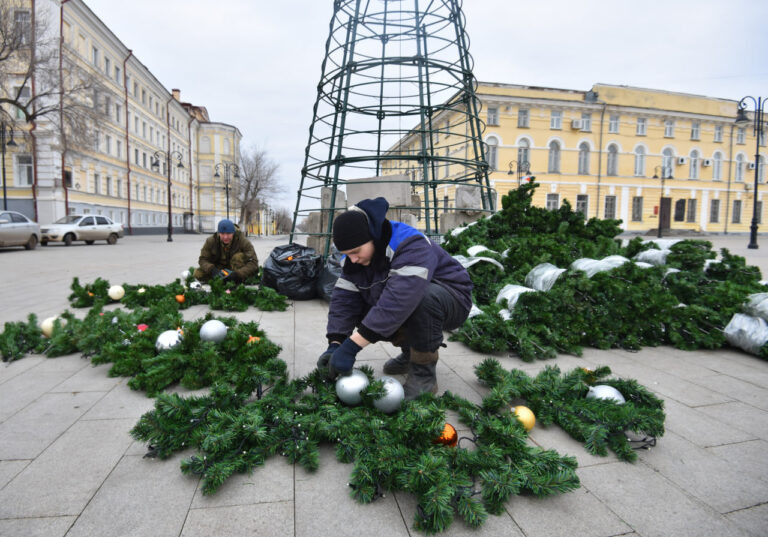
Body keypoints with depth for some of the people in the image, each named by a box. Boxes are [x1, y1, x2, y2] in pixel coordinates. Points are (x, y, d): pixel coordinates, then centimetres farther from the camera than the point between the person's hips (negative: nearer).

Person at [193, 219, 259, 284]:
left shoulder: (243, 242, -21)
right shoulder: (211, 241, -12)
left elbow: (253, 262, -28)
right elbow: (203, 259, -11)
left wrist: (238, 274, -43)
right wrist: (212, 269, -34)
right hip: (218, 269, 3)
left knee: (239, 256, -31)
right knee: (198, 273, -19)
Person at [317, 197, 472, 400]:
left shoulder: (411, 246, -33)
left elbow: (397, 301, -44)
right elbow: (343, 299, -11)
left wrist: (351, 347, -45)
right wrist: (335, 345, -26)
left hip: (453, 302, -7)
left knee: (425, 297, -39)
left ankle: (424, 375, -19)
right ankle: (410, 352, 11)